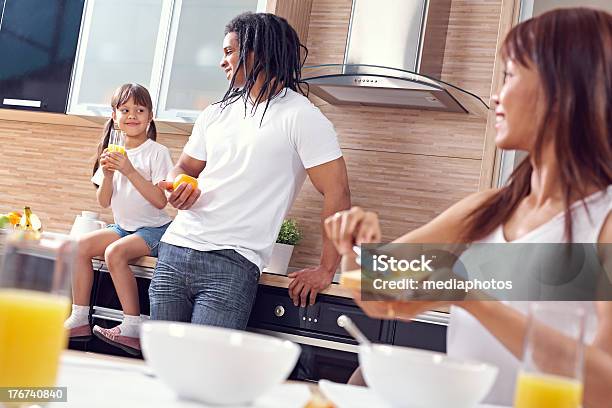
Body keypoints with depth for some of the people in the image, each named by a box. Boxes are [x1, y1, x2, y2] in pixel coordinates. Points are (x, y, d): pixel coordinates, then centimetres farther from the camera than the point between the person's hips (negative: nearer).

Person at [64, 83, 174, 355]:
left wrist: (130, 171, -23)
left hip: (153, 228, -6)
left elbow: (160, 201, -17)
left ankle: (132, 329, -25)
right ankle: (79, 320, -9)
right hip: (123, 226, 6)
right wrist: (108, 175, -13)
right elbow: (104, 203, 6)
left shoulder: (157, 152, -8)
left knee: (115, 252, -31)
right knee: (80, 246, -14)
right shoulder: (113, 154, 9)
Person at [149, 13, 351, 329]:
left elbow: (336, 193, -9)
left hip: (233, 264, -6)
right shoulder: (216, 114, 16)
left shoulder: (300, 116, -5)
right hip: (175, 248, 6)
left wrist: (326, 271, -10)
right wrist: (178, 189, -1)